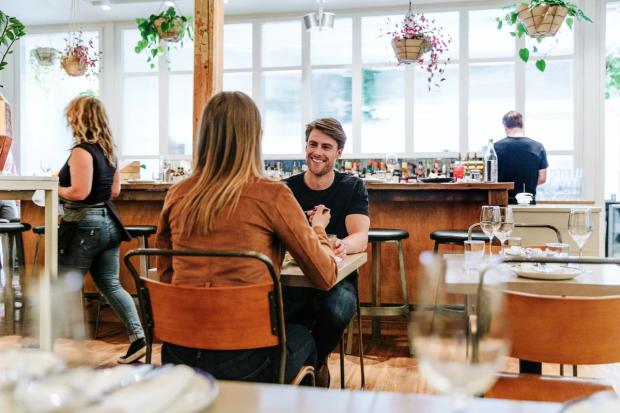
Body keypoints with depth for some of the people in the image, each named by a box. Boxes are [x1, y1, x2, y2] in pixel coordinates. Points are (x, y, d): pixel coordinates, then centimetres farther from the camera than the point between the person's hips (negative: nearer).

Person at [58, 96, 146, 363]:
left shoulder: (81, 151, -15)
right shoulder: (108, 150, 11)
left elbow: (79, 192, -22)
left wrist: (55, 190, -6)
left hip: (84, 226, -8)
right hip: (107, 223, 8)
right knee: (111, 285, 11)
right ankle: (138, 338, 5)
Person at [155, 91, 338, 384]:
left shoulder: (176, 196, 1)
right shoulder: (272, 195, -11)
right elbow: (325, 277, -1)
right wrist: (318, 228, 17)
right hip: (243, 360, -4)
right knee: (304, 338, 30)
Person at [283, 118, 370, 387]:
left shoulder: (352, 188, 3)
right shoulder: (287, 189, 6)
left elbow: (361, 238, -11)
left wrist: (342, 246, -37)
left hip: (336, 277, 0)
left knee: (336, 312, -35)